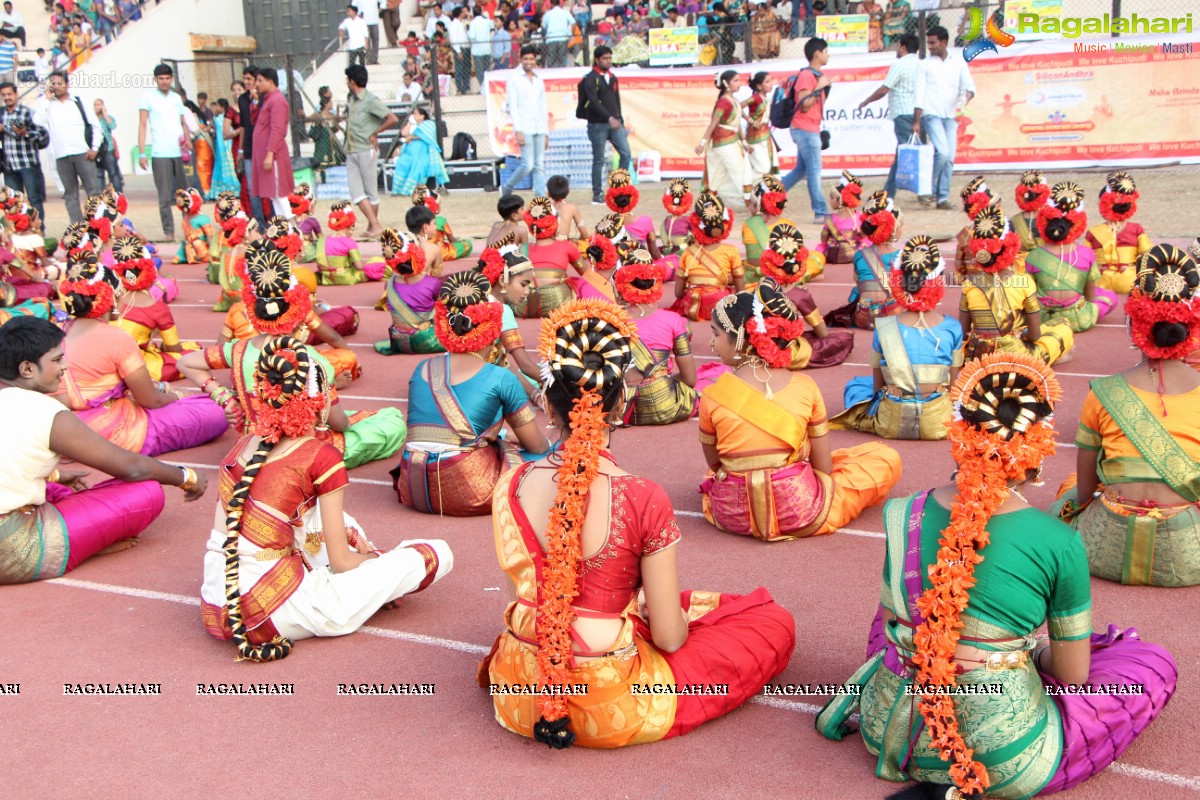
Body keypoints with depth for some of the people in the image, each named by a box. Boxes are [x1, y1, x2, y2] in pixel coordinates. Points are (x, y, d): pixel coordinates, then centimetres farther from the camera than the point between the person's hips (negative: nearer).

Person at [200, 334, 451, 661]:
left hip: (216, 607, 8)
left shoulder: (245, 443, 8)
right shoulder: (321, 456, -11)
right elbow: (340, 562, -8)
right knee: (436, 553, -4)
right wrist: (376, 560, 17)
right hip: (270, 613, -8)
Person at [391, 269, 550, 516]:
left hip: (413, 492, 5)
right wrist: (547, 447, 29)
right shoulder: (500, 378, -3)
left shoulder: (421, 370, 12)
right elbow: (537, 445, 4)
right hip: (470, 494, -5)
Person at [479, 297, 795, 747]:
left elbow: (534, 593, 4)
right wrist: (678, 620, 9)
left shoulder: (510, 487, -11)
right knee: (775, 624, 11)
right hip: (611, 712, -4)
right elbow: (669, 637, -16)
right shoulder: (643, 499, -23)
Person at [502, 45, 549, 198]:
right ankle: (506, 189, 8)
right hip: (525, 129, -5)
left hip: (539, 129, 5)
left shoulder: (539, 81, 16)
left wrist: (546, 133, 13)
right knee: (527, 165, -11)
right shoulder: (514, 80, 0)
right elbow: (513, 107, -5)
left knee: (539, 166, 1)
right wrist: (518, 131, -14)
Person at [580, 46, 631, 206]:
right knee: (598, 160, -1)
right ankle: (597, 195, 6)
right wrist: (609, 118, -27)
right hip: (597, 125, -6)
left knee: (625, 153, -6)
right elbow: (593, 101, -19)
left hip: (614, 123, 6)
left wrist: (620, 120, 12)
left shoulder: (612, 78, 14)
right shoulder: (590, 79, -7)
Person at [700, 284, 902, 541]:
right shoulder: (805, 387, -12)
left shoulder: (712, 396, -14)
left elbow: (713, 463, -2)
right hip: (800, 515, 2)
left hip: (731, 514, -2)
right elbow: (823, 467, -6)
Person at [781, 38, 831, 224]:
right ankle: (821, 213, -6)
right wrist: (819, 87, -18)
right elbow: (805, 104, -22)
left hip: (810, 130, 10)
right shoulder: (806, 75, -14)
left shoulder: (816, 75, 17)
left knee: (801, 169, 15)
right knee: (814, 171, -8)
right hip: (805, 130, -10)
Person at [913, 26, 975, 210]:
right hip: (931, 114, -3)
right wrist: (916, 121, -6)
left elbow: (969, 86, 2)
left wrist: (963, 103, -19)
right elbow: (919, 94, 0)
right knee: (942, 152, -20)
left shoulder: (958, 61, 8)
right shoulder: (925, 64, 3)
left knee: (950, 158, 1)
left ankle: (942, 198, 8)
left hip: (951, 116, 3)